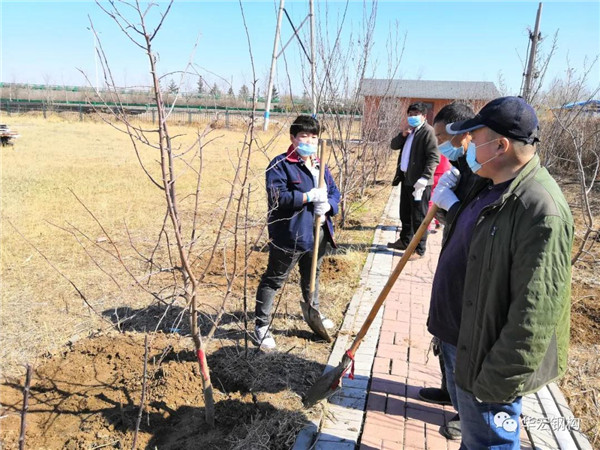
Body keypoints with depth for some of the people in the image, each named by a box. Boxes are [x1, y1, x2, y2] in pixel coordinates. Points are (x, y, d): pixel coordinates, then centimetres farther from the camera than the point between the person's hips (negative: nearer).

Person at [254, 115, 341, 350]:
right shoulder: (281, 164, -13)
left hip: (317, 235, 8)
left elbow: (334, 192, 11)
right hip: (289, 235, -7)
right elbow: (276, 196, -24)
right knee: (274, 280, 5)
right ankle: (261, 325, 18)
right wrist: (309, 196, -27)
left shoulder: (320, 166, 11)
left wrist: (328, 205, -11)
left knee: (312, 276, 27)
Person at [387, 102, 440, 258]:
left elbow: (434, 158, -19)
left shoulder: (428, 131, -12)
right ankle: (405, 241, 34)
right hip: (406, 178, 9)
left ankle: (419, 249, 7)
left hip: (419, 181, -9)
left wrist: (423, 179, -25)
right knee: (405, 214, 19)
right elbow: (394, 146, 16)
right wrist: (402, 135, -3)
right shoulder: (409, 130, 16)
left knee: (418, 216, -1)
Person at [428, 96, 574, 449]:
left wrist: (499, 380, -22)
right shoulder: (488, 184, 3)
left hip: (484, 354, -9)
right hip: (456, 340, 9)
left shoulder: (541, 209, -28)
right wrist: (450, 204, 7)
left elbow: (534, 313, -27)